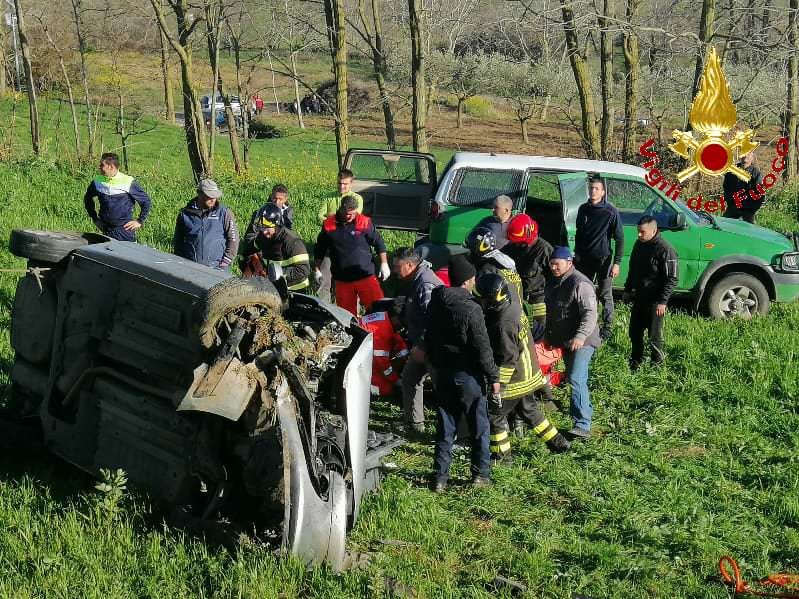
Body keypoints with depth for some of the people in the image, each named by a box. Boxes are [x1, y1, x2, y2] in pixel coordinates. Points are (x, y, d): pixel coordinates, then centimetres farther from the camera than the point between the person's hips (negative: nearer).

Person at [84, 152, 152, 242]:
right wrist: (95, 218, 17)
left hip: (125, 230, -4)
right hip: (106, 230, 4)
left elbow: (146, 201, -1)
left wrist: (140, 221, -2)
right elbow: (88, 199, 22)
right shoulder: (97, 182, 3)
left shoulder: (128, 182, -8)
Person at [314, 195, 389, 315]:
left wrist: (384, 264, 0)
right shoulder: (329, 224, 0)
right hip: (342, 280, 2)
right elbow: (320, 249, 13)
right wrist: (317, 269, 15)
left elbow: (378, 242, 3)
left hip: (365, 276, -2)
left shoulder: (365, 222, -6)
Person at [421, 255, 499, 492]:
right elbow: (482, 349, -18)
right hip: (468, 375, -6)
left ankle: (440, 477, 11)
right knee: (478, 426, 10)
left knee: (445, 427, 11)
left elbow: (428, 339, 11)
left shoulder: (435, 303, 1)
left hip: (441, 373, 6)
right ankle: (481, 473, 18)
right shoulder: (471, 309, -20)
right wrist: (493, 377, -9)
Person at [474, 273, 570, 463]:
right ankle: (557, 442, 32)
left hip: (514, 381, -10)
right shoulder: (511, 310, 2)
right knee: (529, 410, 24)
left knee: (494, 413, 3)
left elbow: (507, 359, -27)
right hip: (527, 375, 10)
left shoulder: (503, 325, -28)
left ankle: (501, 454, 13)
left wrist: (499, 386, -22)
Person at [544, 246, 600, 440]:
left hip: (582, 342, -9)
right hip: (563, 340, 9)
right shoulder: (552, 283, 11)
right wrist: (548, 335, 24)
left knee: (576, 379, -17)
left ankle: (582, 425, -20)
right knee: (575, 378, 19)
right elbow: (551, 312, 25)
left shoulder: (580, 283, -18)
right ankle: (586, 410, 37)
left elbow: (590, 314, -25)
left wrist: (581, 336, -35)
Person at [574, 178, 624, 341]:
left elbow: (619, 239, -8)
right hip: (585, 259, 5)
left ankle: (606, 329, 9)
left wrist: (617, 263, -12)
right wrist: (577, 255, 17)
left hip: (603, 260, -5)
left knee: (605, 296, 1)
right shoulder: (583, 209, 6)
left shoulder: (610, 211, -9)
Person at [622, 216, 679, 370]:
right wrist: (627, 290, 20)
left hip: (655, 301, -8)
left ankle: (657, 364, 17)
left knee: (654, 335, 0)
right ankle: (635, 362, 31)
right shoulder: (639, 245, 7)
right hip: (638, 298, 8)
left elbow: (672, 279, -17)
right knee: (634, 332, 15)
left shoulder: (665, 249, -17)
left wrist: (663, 301, -20)